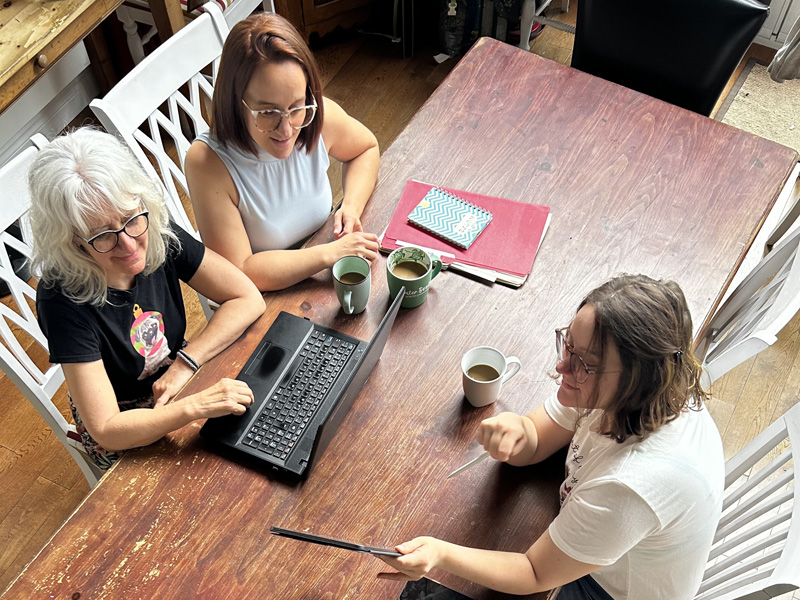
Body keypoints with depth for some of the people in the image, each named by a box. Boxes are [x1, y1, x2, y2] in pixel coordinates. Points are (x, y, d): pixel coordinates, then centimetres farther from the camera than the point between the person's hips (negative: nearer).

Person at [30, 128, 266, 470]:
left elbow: (249, 299, -14)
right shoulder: (62, 298, -30)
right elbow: (106, 429, -30)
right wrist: (195, 407, -45)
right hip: (125, 434, -4)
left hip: (179, 379, 4)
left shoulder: (159, 235, -18)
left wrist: (185, 364, -24)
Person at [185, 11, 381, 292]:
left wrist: (352, 206, -9)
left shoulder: (320, 117, -14)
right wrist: (331, 253, -28)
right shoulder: (207, 162, -27)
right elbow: (239, 274, -26)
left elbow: (367, 148, 9)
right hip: (261, 302, -4)